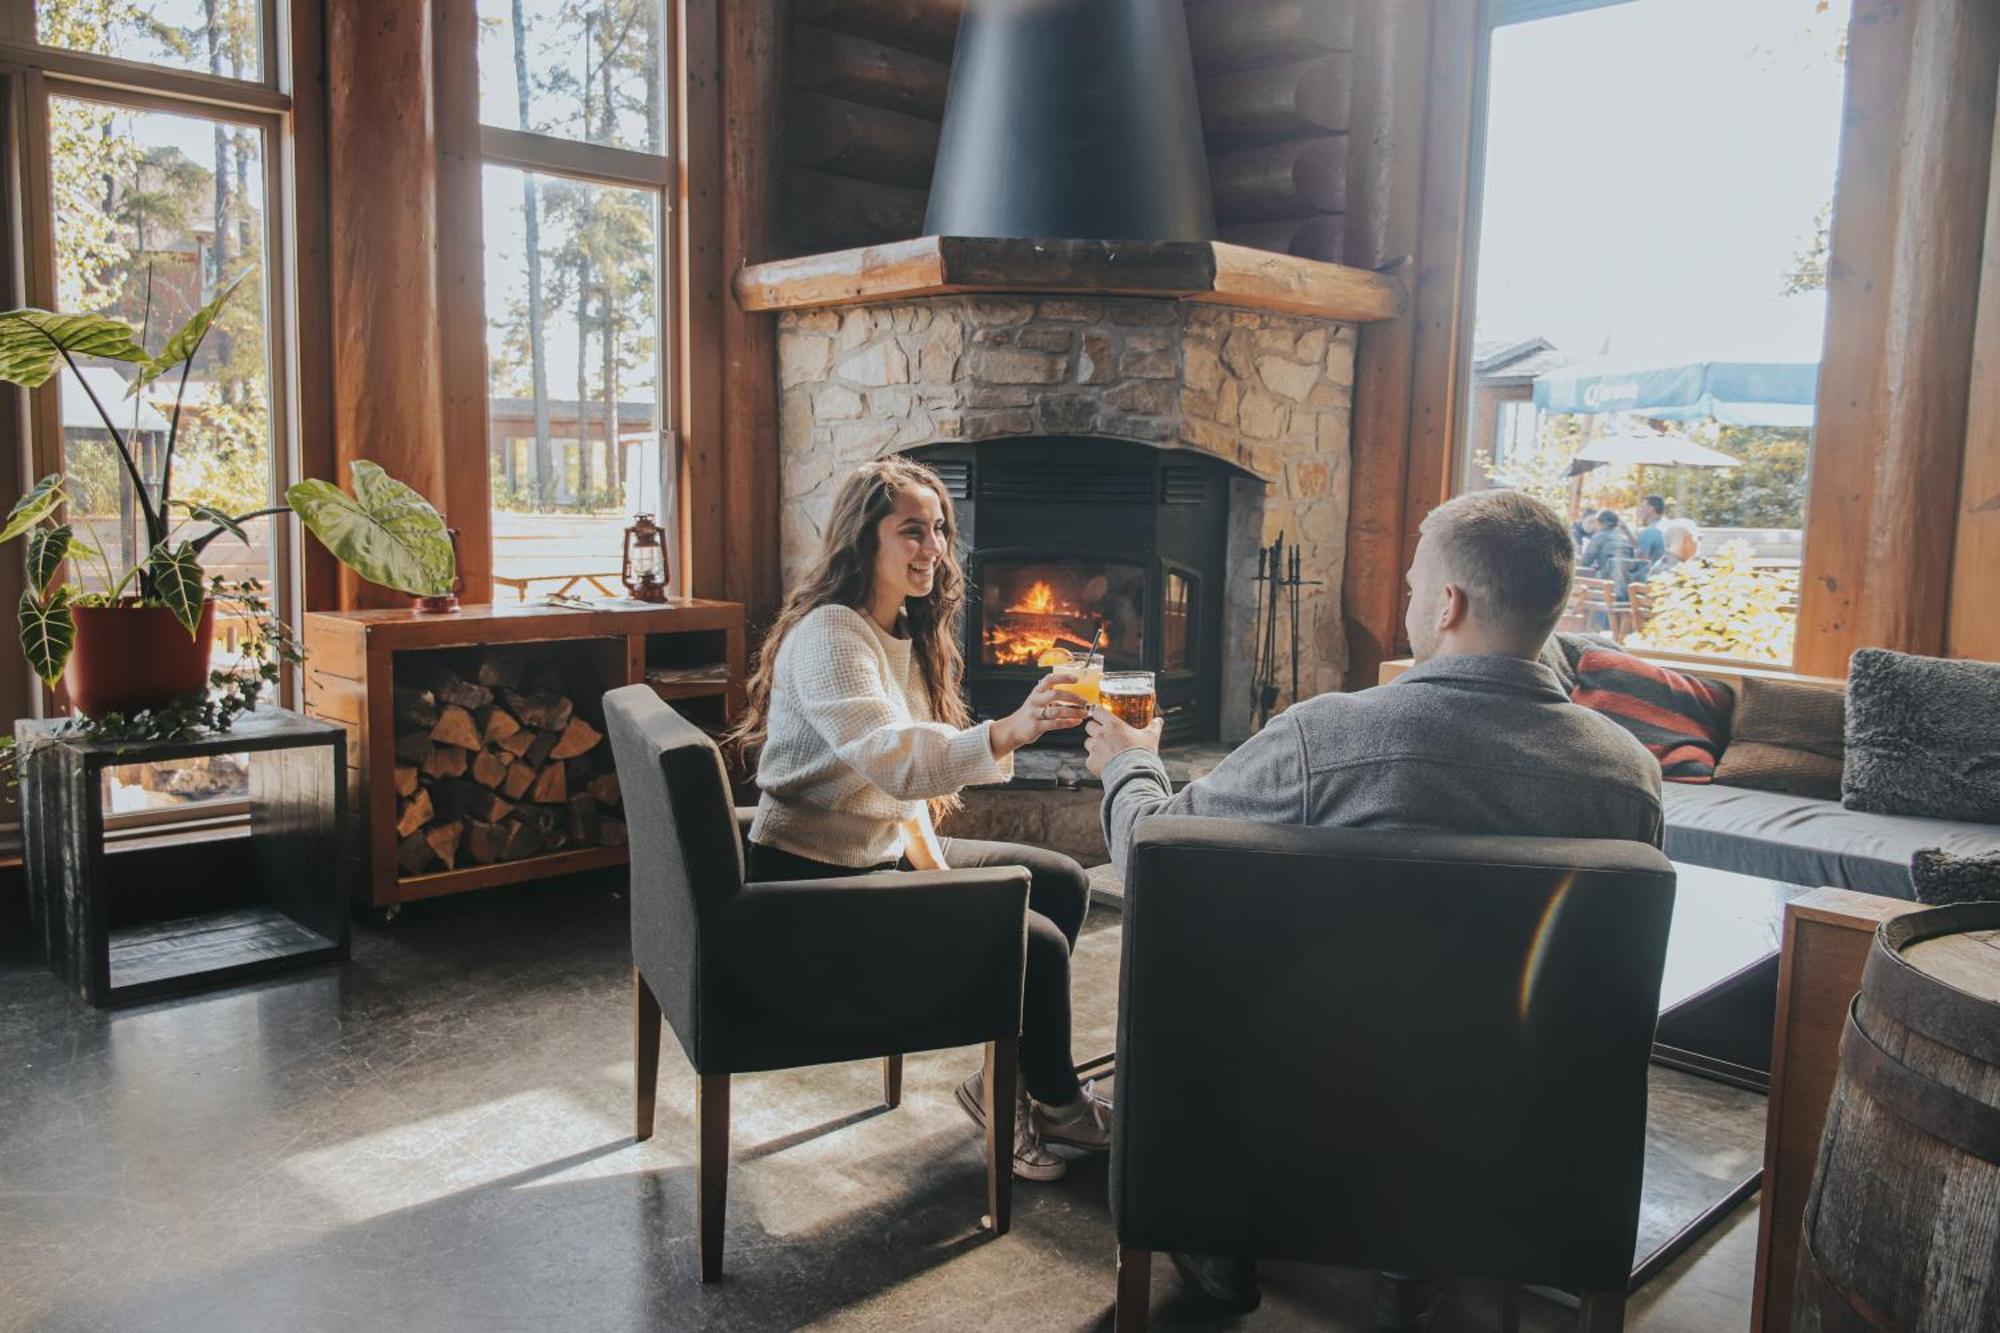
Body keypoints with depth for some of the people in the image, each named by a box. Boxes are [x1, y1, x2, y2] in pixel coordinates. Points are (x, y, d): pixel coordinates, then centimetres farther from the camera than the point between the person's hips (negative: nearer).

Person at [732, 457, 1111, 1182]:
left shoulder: (905, 631, 9)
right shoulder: (829, 636, -21)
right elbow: (894, 761, -36)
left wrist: (925, 849, -3)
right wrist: (1009, 732, -50)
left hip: (885, 845, 10)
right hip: (815, 877, -10)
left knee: (1062, 882, 9)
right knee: (1037, 943, -16)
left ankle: (1008, 1083, 15)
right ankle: (1054, 1100, 13)